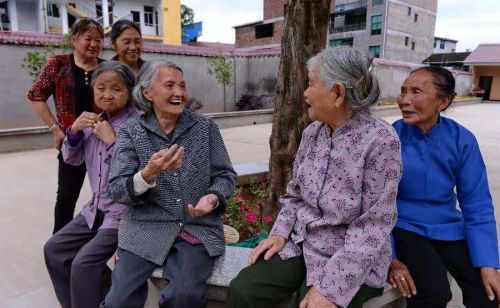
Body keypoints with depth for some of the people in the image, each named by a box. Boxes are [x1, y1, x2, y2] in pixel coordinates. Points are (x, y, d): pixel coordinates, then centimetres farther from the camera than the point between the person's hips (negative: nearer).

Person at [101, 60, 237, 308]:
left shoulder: (205, 127, 4)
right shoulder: (130, 132, 2)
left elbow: (226, 175, 6)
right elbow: (116, 191, -6)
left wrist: (213, 197, -16)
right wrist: (148, 175, -26)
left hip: (199, 228, 0)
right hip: (145, 230, 1)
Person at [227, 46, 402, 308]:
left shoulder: (380, 141, -17)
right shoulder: (313, 132, 2)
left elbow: (372, 227, -19)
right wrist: (281, 232, -4)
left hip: (351, 260, -5)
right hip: (300, 243, 5)